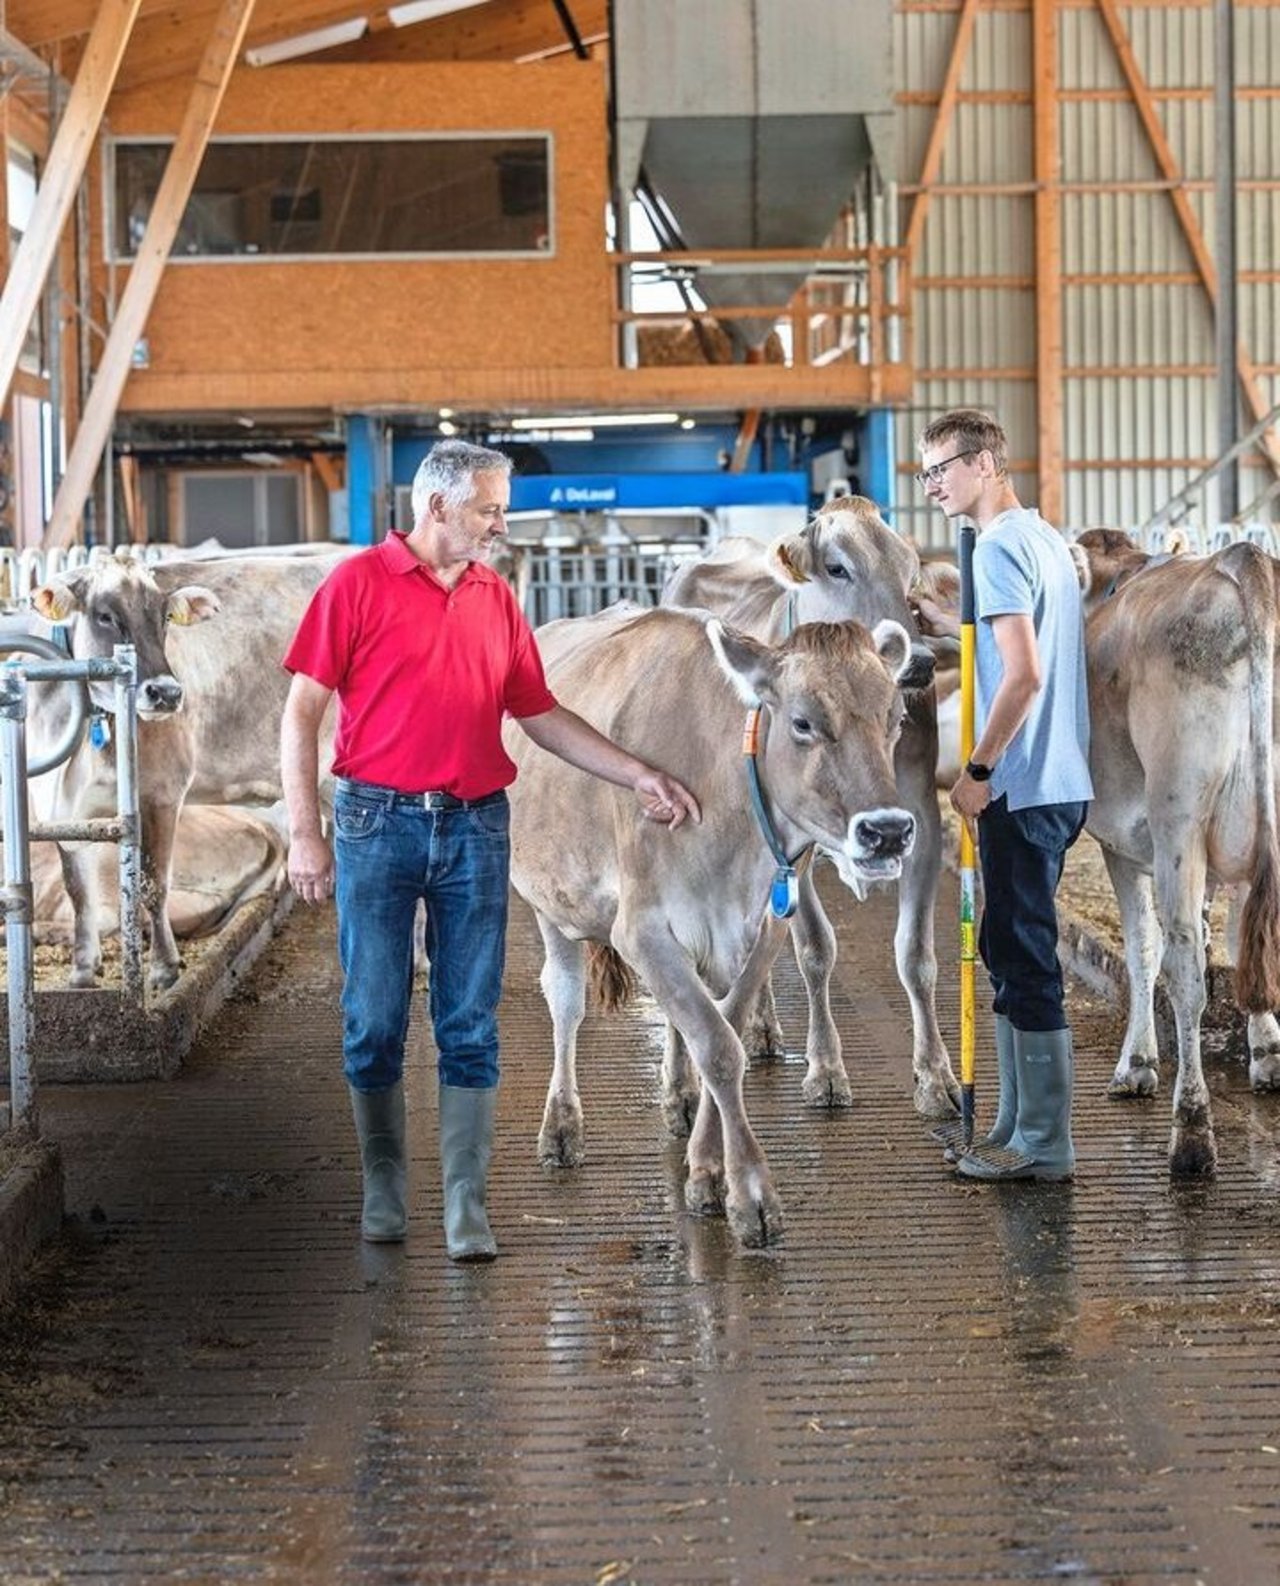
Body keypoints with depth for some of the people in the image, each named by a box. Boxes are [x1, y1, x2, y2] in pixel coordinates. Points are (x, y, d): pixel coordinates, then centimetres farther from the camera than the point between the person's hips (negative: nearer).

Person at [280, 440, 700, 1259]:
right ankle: (384, 1193, 17)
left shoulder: (497, 599, 11)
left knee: (471, 1028, 1)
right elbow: (302, 712, -3)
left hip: (476, 828, 4)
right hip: (379, 823, -3)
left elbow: (542, 715, 17)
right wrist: (305, 832, -8)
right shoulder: (357, 585, -2)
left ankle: (467, 1206, 4)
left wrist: (639, 775, 11)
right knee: (374, 1023, 3)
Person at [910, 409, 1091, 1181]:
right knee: (1015, 953, 15)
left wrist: (979, 771, -15)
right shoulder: (1045, 537, 15)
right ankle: (1020, 1130, 21)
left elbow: (1024, 674, -21)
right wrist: (948, 624, 18)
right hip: (1057, 783, 10)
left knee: (1023, 958, -5)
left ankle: (1044, 1145, 0)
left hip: (1024, 791, -10)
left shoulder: (999, 547, -14)